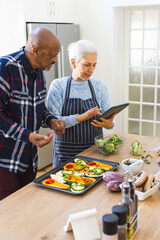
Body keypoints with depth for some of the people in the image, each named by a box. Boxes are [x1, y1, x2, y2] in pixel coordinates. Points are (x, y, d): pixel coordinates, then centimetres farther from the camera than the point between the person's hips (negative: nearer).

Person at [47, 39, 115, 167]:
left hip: (95, 150, 3)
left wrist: (109, 124, -21)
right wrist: (80, 117, -27)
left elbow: (108, 116, 2)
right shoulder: (58, 86, -4)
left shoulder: (99, 85, 5)